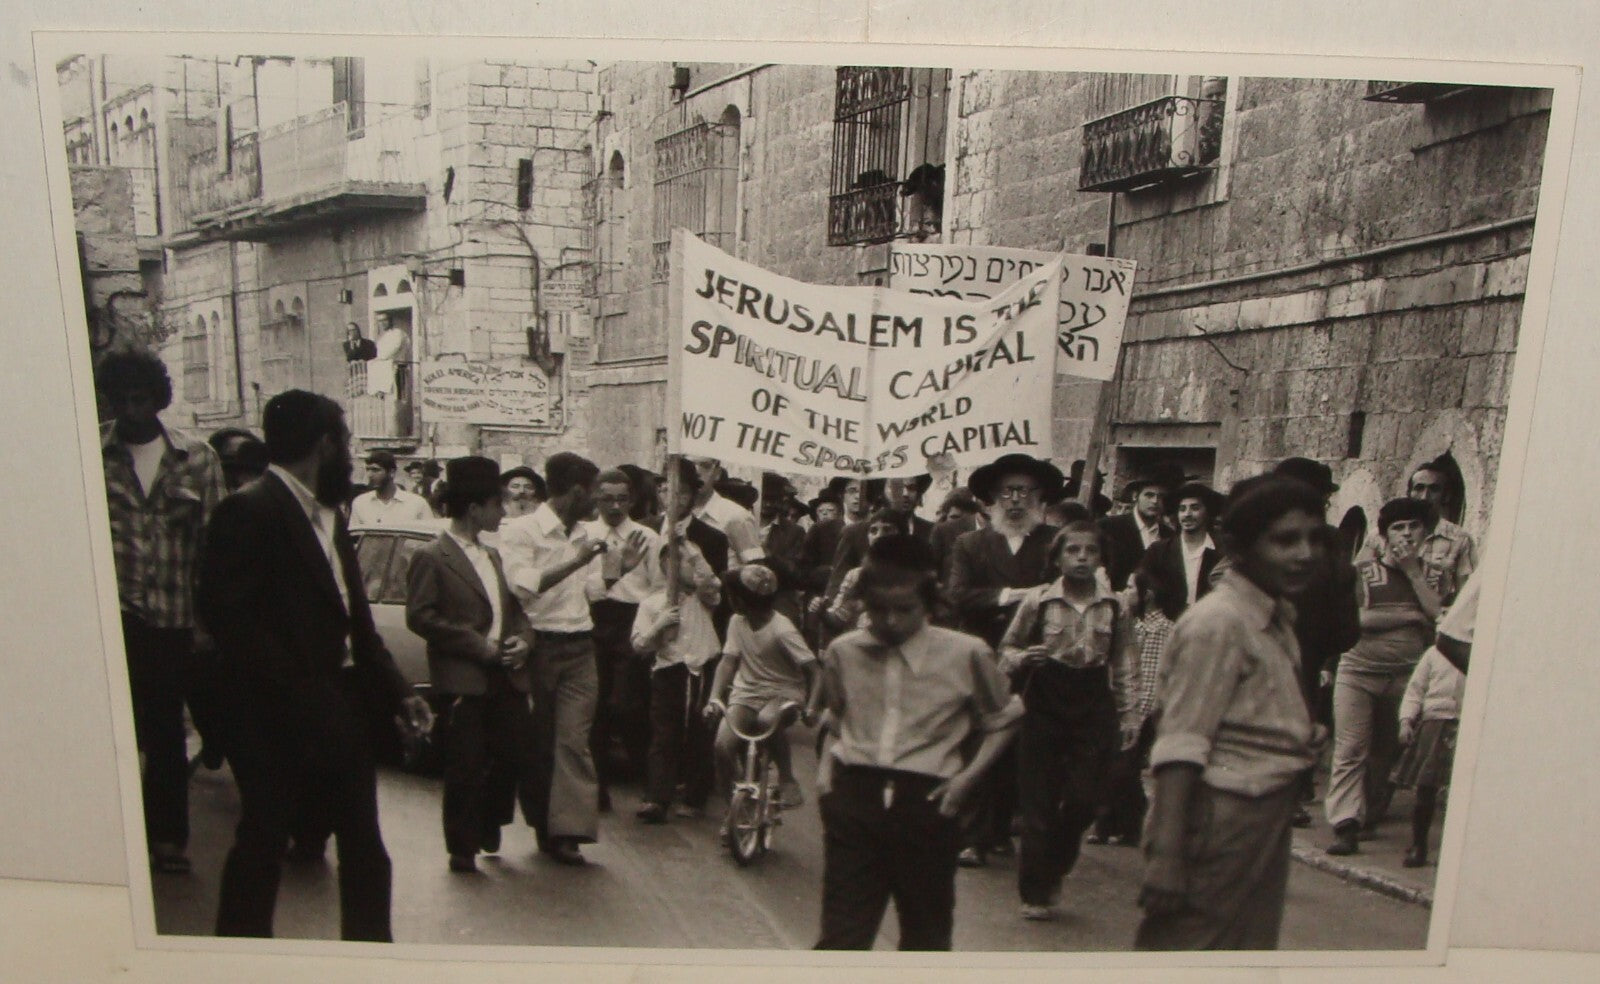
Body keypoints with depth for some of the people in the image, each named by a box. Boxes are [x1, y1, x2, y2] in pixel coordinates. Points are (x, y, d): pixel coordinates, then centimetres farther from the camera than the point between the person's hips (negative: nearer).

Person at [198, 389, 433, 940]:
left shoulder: (327, 516, 13)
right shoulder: (250, 510, -14)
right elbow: (227, 614, -22)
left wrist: (397, 691, 7)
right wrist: (301, 695, -22)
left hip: (339, 712, 8)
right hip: (277, 718, -8)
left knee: (364, 846, 14)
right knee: (262, 844, 8)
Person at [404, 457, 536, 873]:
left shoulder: (492, 556, 19)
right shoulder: (431, 557, -5)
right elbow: (420, 617, -14)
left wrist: (523, 640, 1)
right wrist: (480, 645, -16)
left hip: (505, 676, 7)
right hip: (462, 680, -7)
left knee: (521, 757, 8)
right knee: (466, 770, -1)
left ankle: (487, 825, 32)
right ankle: (463, 849, 16)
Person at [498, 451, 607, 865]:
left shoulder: (583, 534, 16)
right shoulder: (521, 530, -5)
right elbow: (522, 586, -19)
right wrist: (576, 561, -20)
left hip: (580, 649, 5)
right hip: (539, 646, -4)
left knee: (574, 739, -6)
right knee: (538, 741, 7)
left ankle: (566, 830, -6)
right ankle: (545, 824, 22)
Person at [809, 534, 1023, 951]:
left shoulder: (966, 655, -5)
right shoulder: (843, 652, 3)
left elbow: (1001, 721, 8)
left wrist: (967, 776, -3)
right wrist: (826, 763, 5)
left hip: (926, 803, -1)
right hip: (854, 797, 1)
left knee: (926, 936, 17)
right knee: (841, 936, 2)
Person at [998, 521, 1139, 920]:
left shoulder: (1114, 608, 3)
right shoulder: (1037, 599, -3)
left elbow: (1123, 664, 11)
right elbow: (1008, 647, 5)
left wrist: (1127, 713, 9)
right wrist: (1023, 658, -17)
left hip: (1093, 707, 2)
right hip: (1044, 704, -2)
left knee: (1085, 798, -2)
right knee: (1039, 801, 2)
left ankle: (1052, 872, 26)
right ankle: (1035, 891, 19)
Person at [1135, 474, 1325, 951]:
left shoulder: (1277, 619, 12)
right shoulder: (1218, 622, -17)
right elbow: (1179, 745, -22)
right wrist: (1166, 853, -26)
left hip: (1267, 819, 9)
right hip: (1219, 818, -9)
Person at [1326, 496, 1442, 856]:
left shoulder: (1429, 574, 13)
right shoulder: (1363, 572, 3)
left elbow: (1441, 614, -5)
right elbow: (1357, 618, -9)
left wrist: (1413, 571, -6)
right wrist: (1410, 615, -5)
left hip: (1407, 676, 3)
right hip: (1359, 670, -3)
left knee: (1386, 754, 9)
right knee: (1350, 751, -10)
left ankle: (1371, 818, 20)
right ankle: (1346, 826, -12)